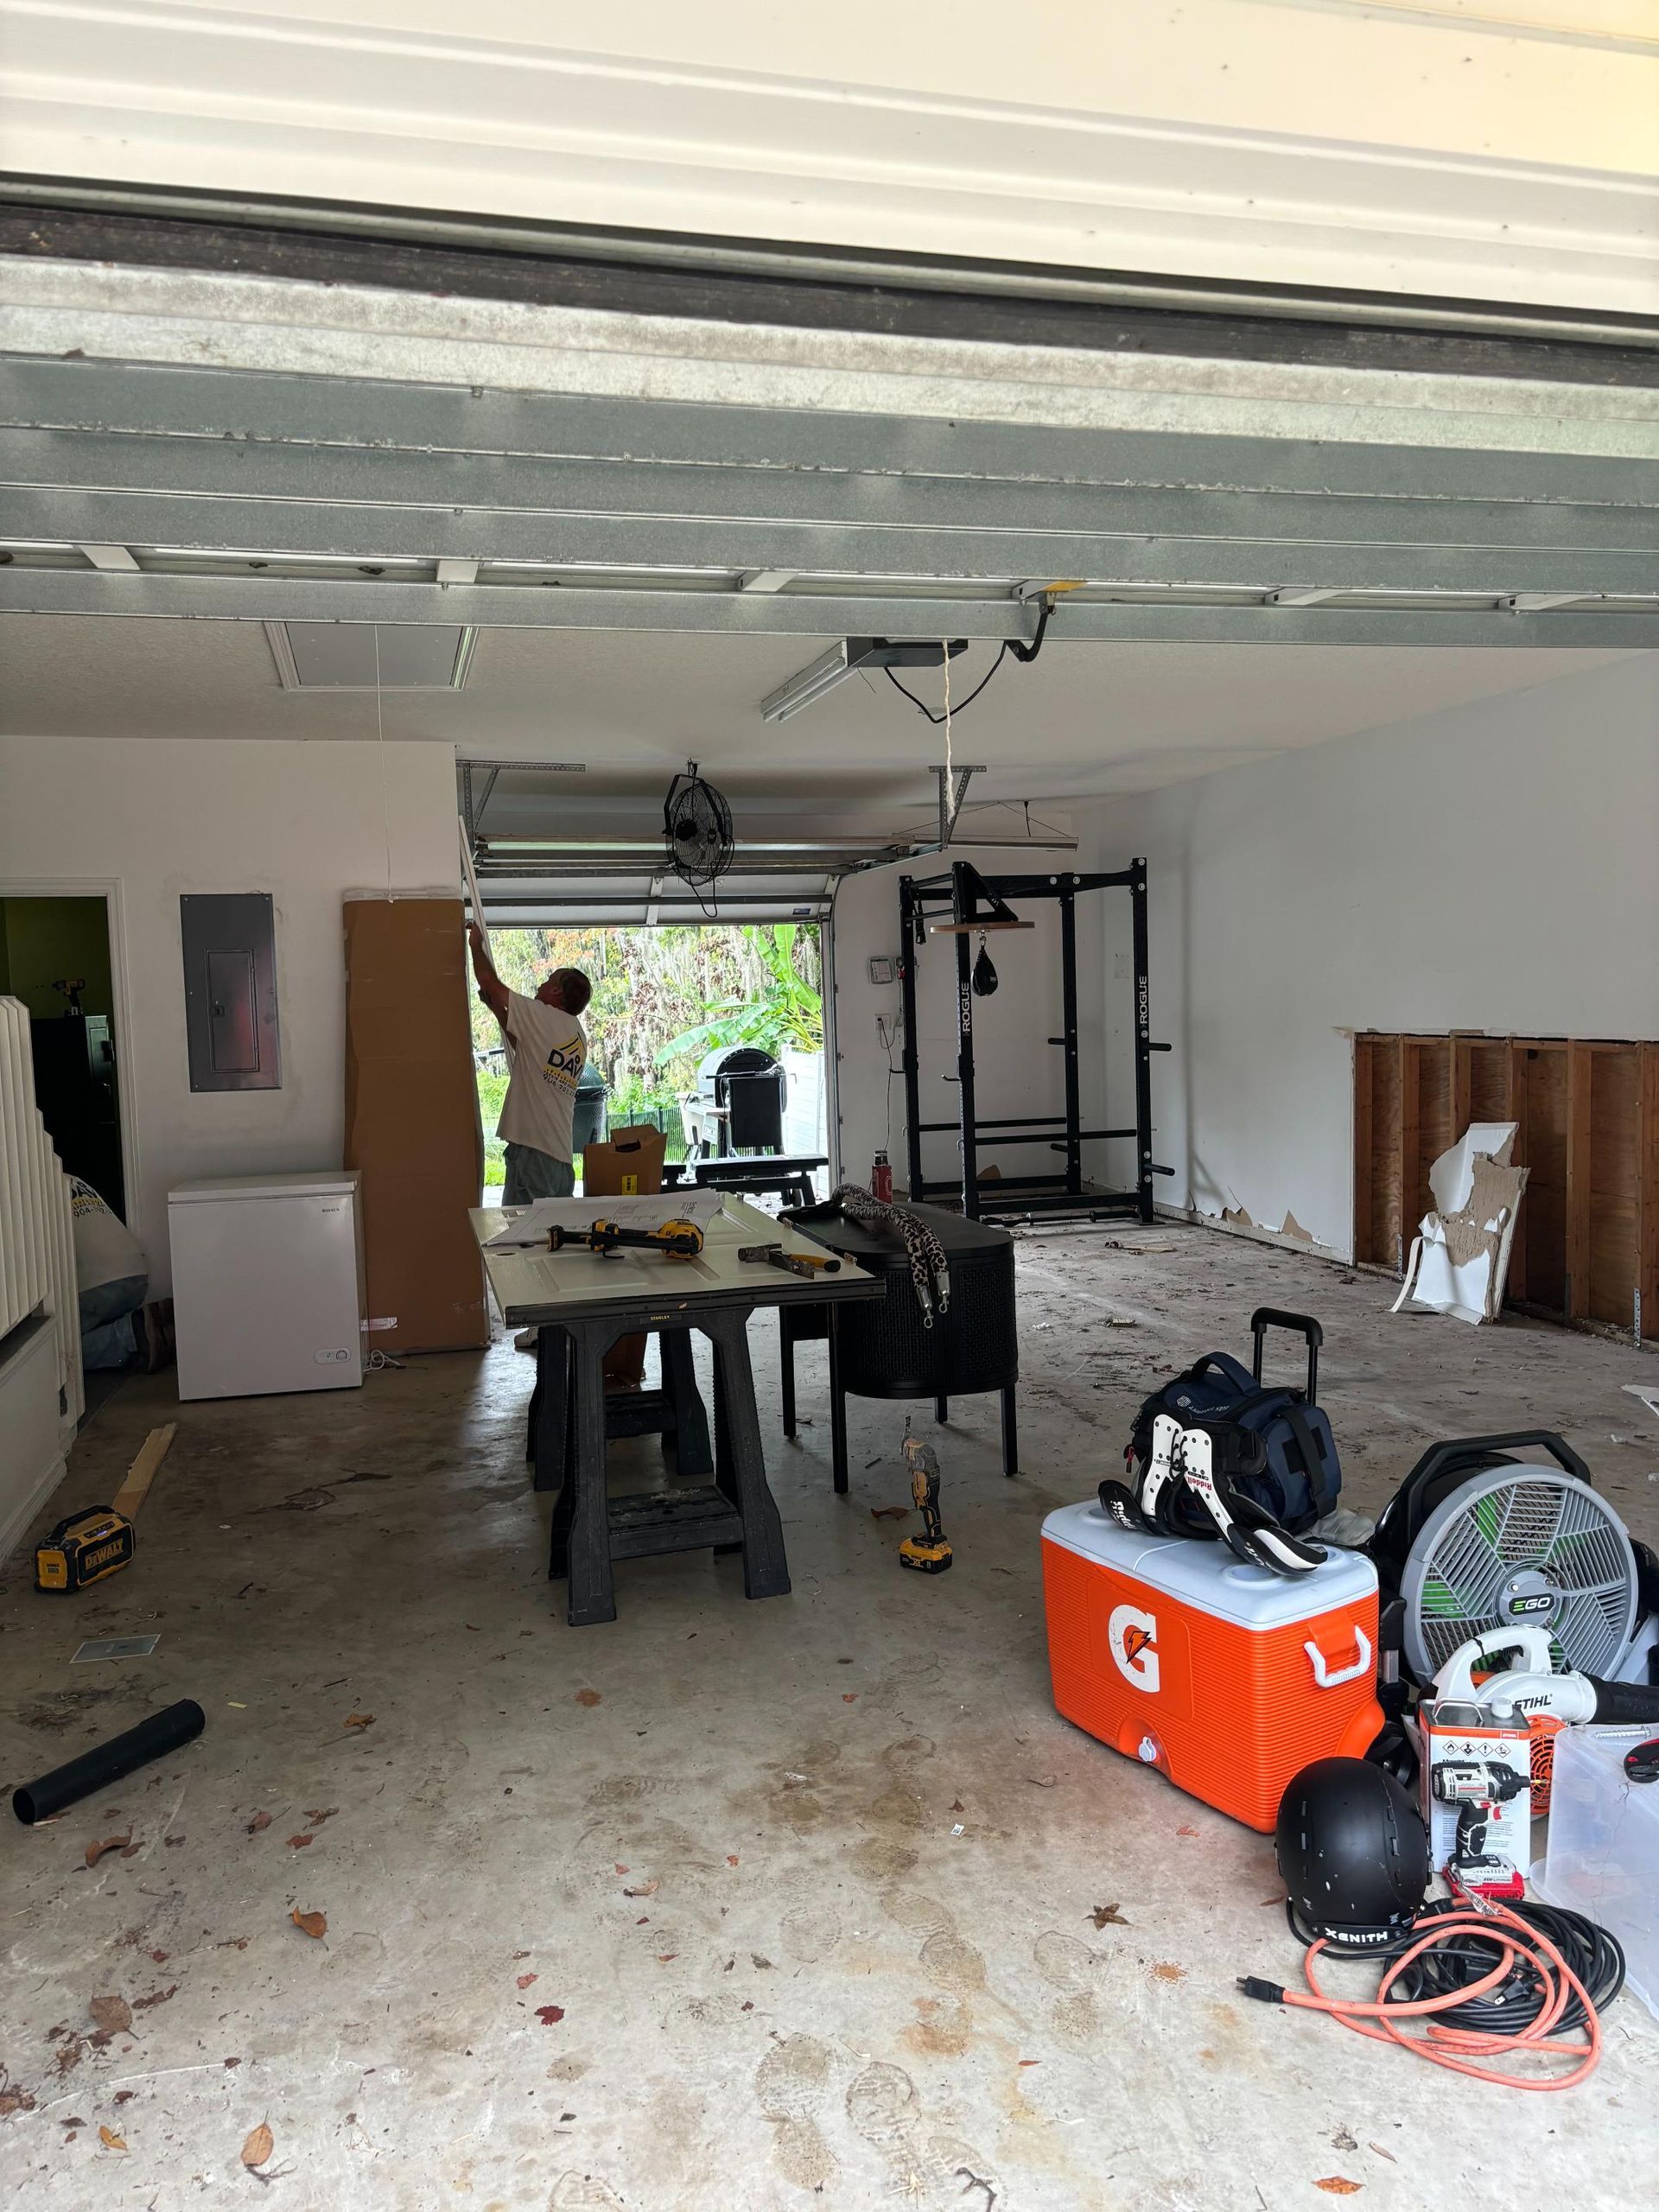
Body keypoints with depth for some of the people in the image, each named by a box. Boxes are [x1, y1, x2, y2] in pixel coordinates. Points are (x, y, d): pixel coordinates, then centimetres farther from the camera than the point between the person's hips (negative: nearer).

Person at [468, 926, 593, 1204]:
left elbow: (489, 982, 1)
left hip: (532, 1151, -8)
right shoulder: (579, 1036, 18)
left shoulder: (543, 1017, -6)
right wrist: (497, 1009, 37)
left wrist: (476, 945, 18)